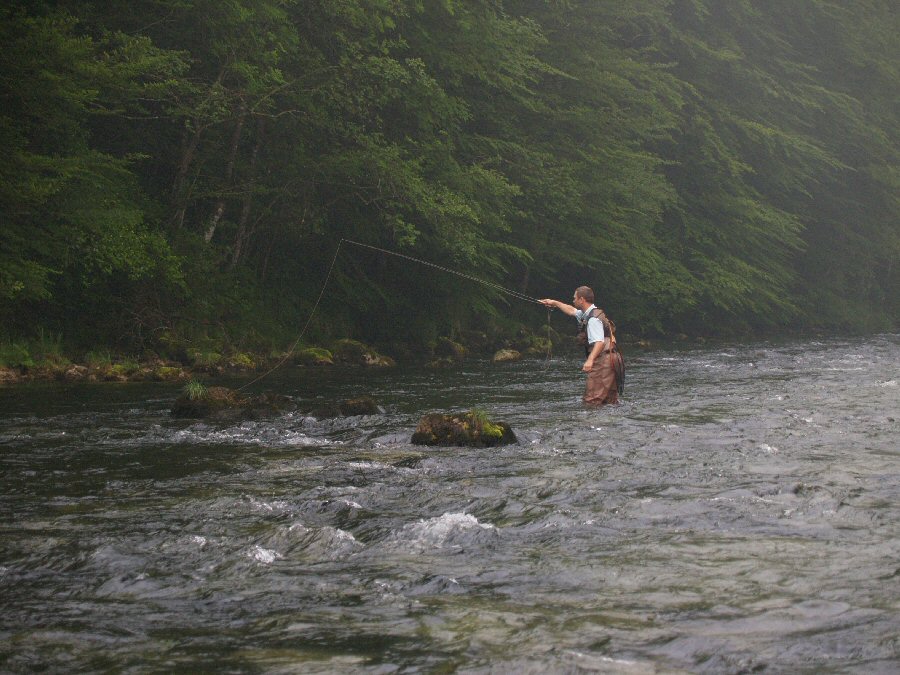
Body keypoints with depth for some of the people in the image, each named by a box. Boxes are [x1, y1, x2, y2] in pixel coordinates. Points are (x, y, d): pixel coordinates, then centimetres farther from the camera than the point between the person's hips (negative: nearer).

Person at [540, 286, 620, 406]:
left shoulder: (593, 319, -15)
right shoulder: (588, 314, 17)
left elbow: (600, 342, -26)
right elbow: (572, 310, 37)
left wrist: (590, 360, -36)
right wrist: (555, 303, 47)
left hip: (602, 362, -11)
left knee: (592, 401, -15)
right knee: (611, 402, 9)